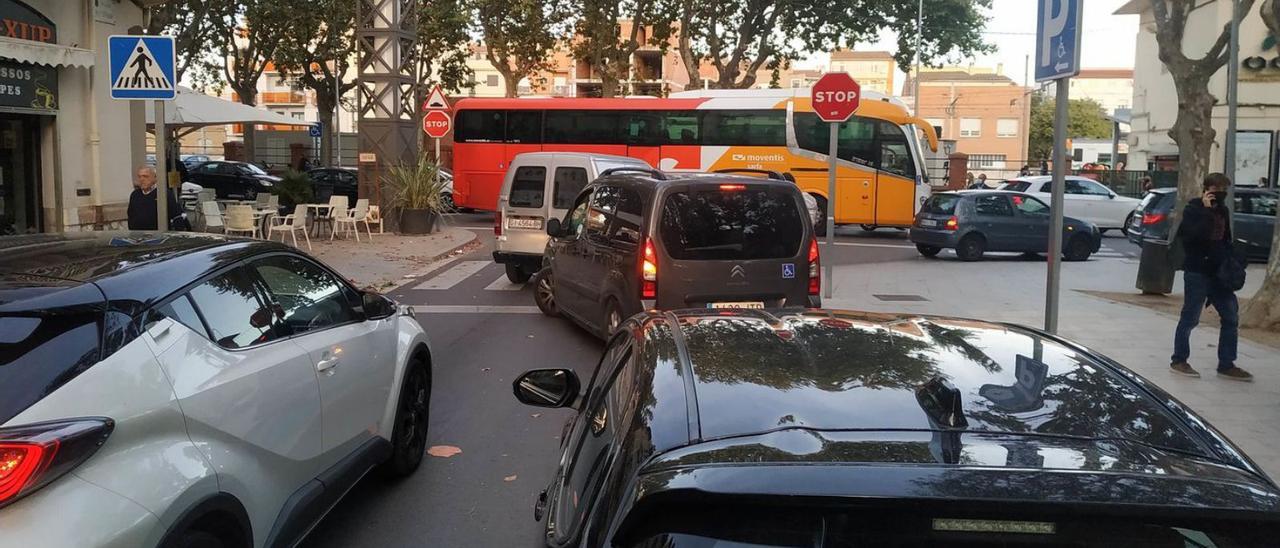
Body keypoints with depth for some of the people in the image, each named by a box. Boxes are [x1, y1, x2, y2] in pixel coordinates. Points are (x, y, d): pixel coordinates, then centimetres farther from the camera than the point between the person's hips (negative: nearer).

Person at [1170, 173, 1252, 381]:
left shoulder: (1223, 211, 12)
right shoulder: (1193, 209, -9)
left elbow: (1226, 239, 21)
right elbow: (1192, 235, -26)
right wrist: (1206, 210, -24)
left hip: (1218, 272, 7)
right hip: (1197, 272, -7)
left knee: (1231, 316, 6)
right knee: (1190, 318, -1)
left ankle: (1226, 365, 13)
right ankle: (1178, 360, 11)